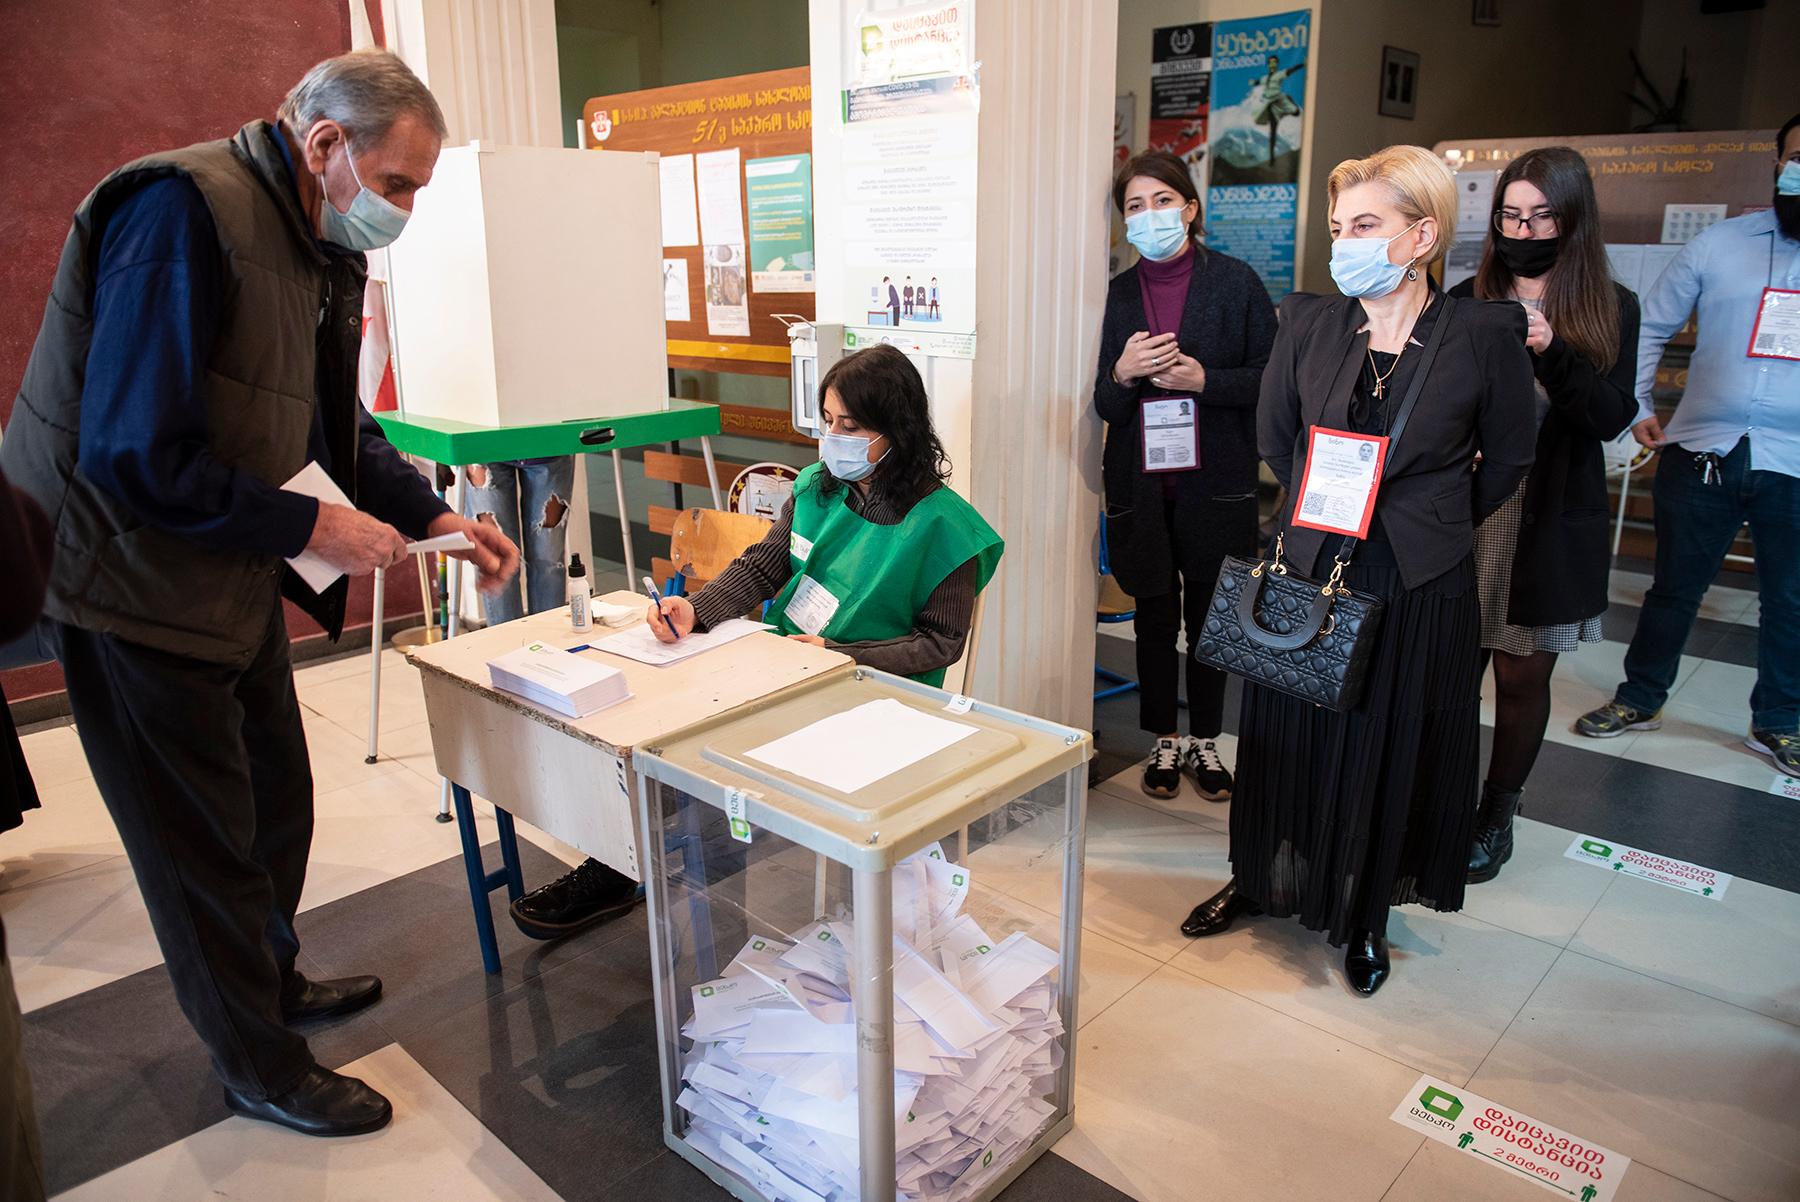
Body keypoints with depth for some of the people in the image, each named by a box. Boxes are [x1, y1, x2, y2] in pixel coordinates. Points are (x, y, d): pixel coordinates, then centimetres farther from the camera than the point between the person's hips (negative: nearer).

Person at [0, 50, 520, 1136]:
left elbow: (339, 424, 13)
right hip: (133, 580, -9)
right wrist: (313, 528, -22)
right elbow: (135, 457, -28)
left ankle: (273, 982, 43)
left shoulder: (322, 247, 5)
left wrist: (434, 517, 1)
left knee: (277, 796, 20)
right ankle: (260, 1068, 24)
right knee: (204, 839, 5)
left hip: (231, 569, 9)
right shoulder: (184, 212, -24)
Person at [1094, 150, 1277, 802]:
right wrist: (1123, 374, -16)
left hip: (1215, 480, -2)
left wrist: (1204, 379, -18)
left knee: (1209, 617, 8)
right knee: (1154, 617, 9)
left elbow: (1268, 379, -3)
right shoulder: (1118, 293, 5)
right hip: (1141, 484, 2)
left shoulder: (1235, 281, -2)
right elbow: (1106, 406, 5)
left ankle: (1205, 740, 25)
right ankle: (1163, 740, 26)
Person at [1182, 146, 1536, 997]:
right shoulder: (1307, 323, -3)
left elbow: (1506, 460, 3)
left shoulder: (1485, 336, -10)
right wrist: (1319, 512, 9)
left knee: (1392, 748, 12)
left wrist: (1428, 527, 5)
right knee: (1288, 733, 15)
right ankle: (1262, 879, 37)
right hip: (1308, 572, 2)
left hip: (1418, 585, -2)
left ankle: (1366, 917, 33)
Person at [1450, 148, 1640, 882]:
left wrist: (1552, 352, -21)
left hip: (1551, 523, -1)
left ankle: (1497, 814, 24)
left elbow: (1612, 417, -8)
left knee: (1522, 676, 8)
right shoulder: (1466, 302, 4)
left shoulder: (1610, 309, 1)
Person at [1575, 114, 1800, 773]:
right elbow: (1650, 327, 9)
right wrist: (1638, 407, 3)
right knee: (1674, 588, 11)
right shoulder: (1720, 244, 3)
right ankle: (1640, 699, 28)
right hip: (1702, 450, 0)